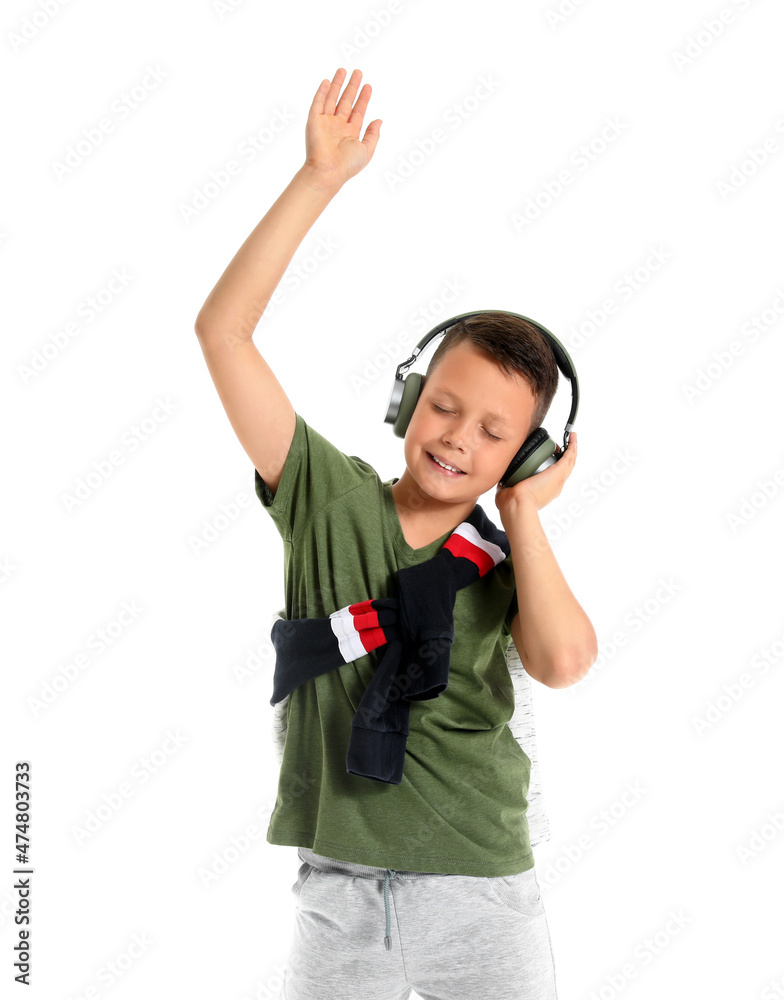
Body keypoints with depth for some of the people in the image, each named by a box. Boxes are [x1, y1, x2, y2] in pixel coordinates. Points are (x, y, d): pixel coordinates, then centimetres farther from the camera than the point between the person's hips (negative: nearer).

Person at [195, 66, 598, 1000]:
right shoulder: (330, 495, -1)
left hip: (483, 899, 1)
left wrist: (525, 512, -9)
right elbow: (222, 328, -8)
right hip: (337, 896, 0)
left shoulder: (506, 560, 1)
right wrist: (320, 178, -11)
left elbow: (562, 662, -22)